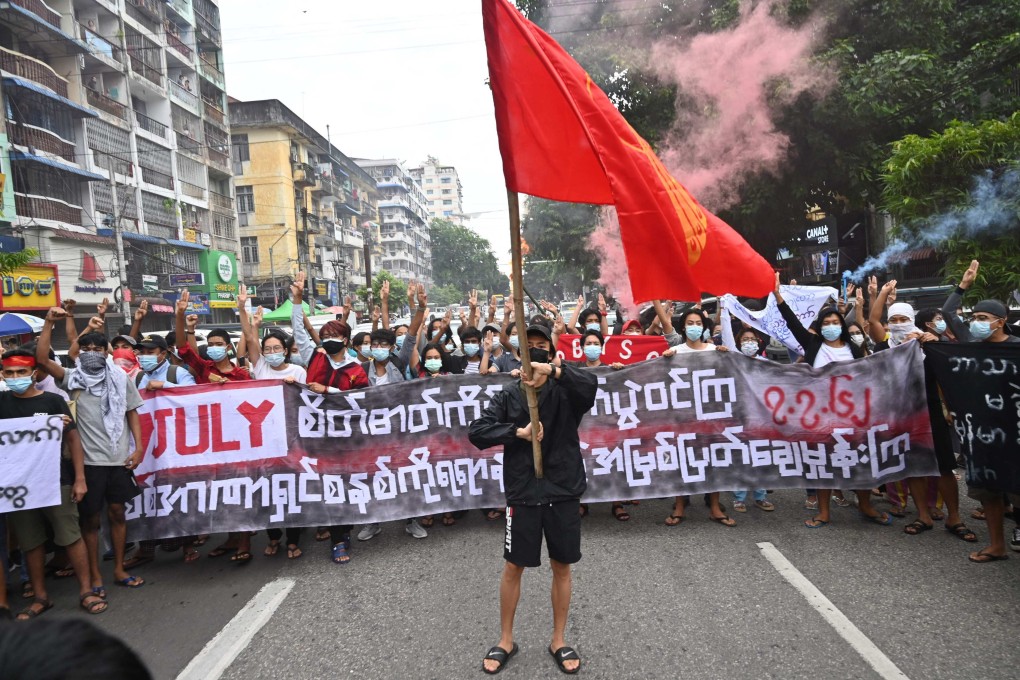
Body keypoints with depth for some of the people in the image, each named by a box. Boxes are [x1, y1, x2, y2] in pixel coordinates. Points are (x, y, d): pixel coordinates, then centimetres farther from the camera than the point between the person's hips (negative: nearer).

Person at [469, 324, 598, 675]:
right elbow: (476, 432, -8)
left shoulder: (566, 391, -3)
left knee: (562, 567, 13)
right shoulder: (508, 395, 1)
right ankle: (506, 641, 30)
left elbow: (590, 384, -26)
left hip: (563, 491, 0)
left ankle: (558, 641, 31)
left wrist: (553, 370, -42)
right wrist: (519, 432, -19)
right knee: (513, 568, 11)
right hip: (523, 493, 0)